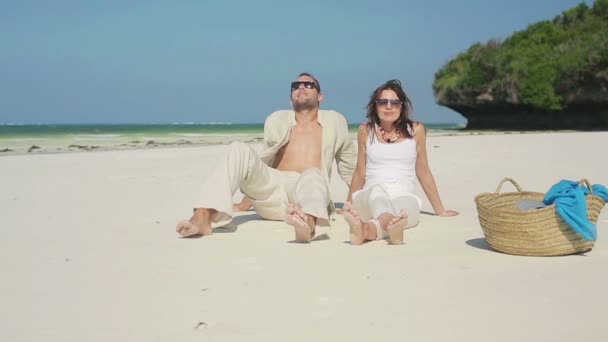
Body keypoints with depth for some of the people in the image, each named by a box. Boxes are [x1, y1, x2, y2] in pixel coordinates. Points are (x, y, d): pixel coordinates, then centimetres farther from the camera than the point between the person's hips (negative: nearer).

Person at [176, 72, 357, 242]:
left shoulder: (334, 121, 16)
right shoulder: (278, 119, 17)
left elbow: (349, 165, 27)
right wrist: (247, 200, 24)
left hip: (307, 191, -2)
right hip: (272, 188, 2)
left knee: (313, 175, -37)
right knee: (240, 150, -22)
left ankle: (308, 222, -73)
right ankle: (203, 217, -39)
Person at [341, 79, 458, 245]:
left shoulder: (415, 130, 10)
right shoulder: (366, 131, 11)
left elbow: (423, 172, 17)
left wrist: (440, 210, 20)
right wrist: (348, 205, 25)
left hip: (404, 196, 0)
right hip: (369, 198, 0)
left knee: (404, 203, -38)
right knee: (376, 190, -37)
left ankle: (367, 229, -69)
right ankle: (390, 225, -70)